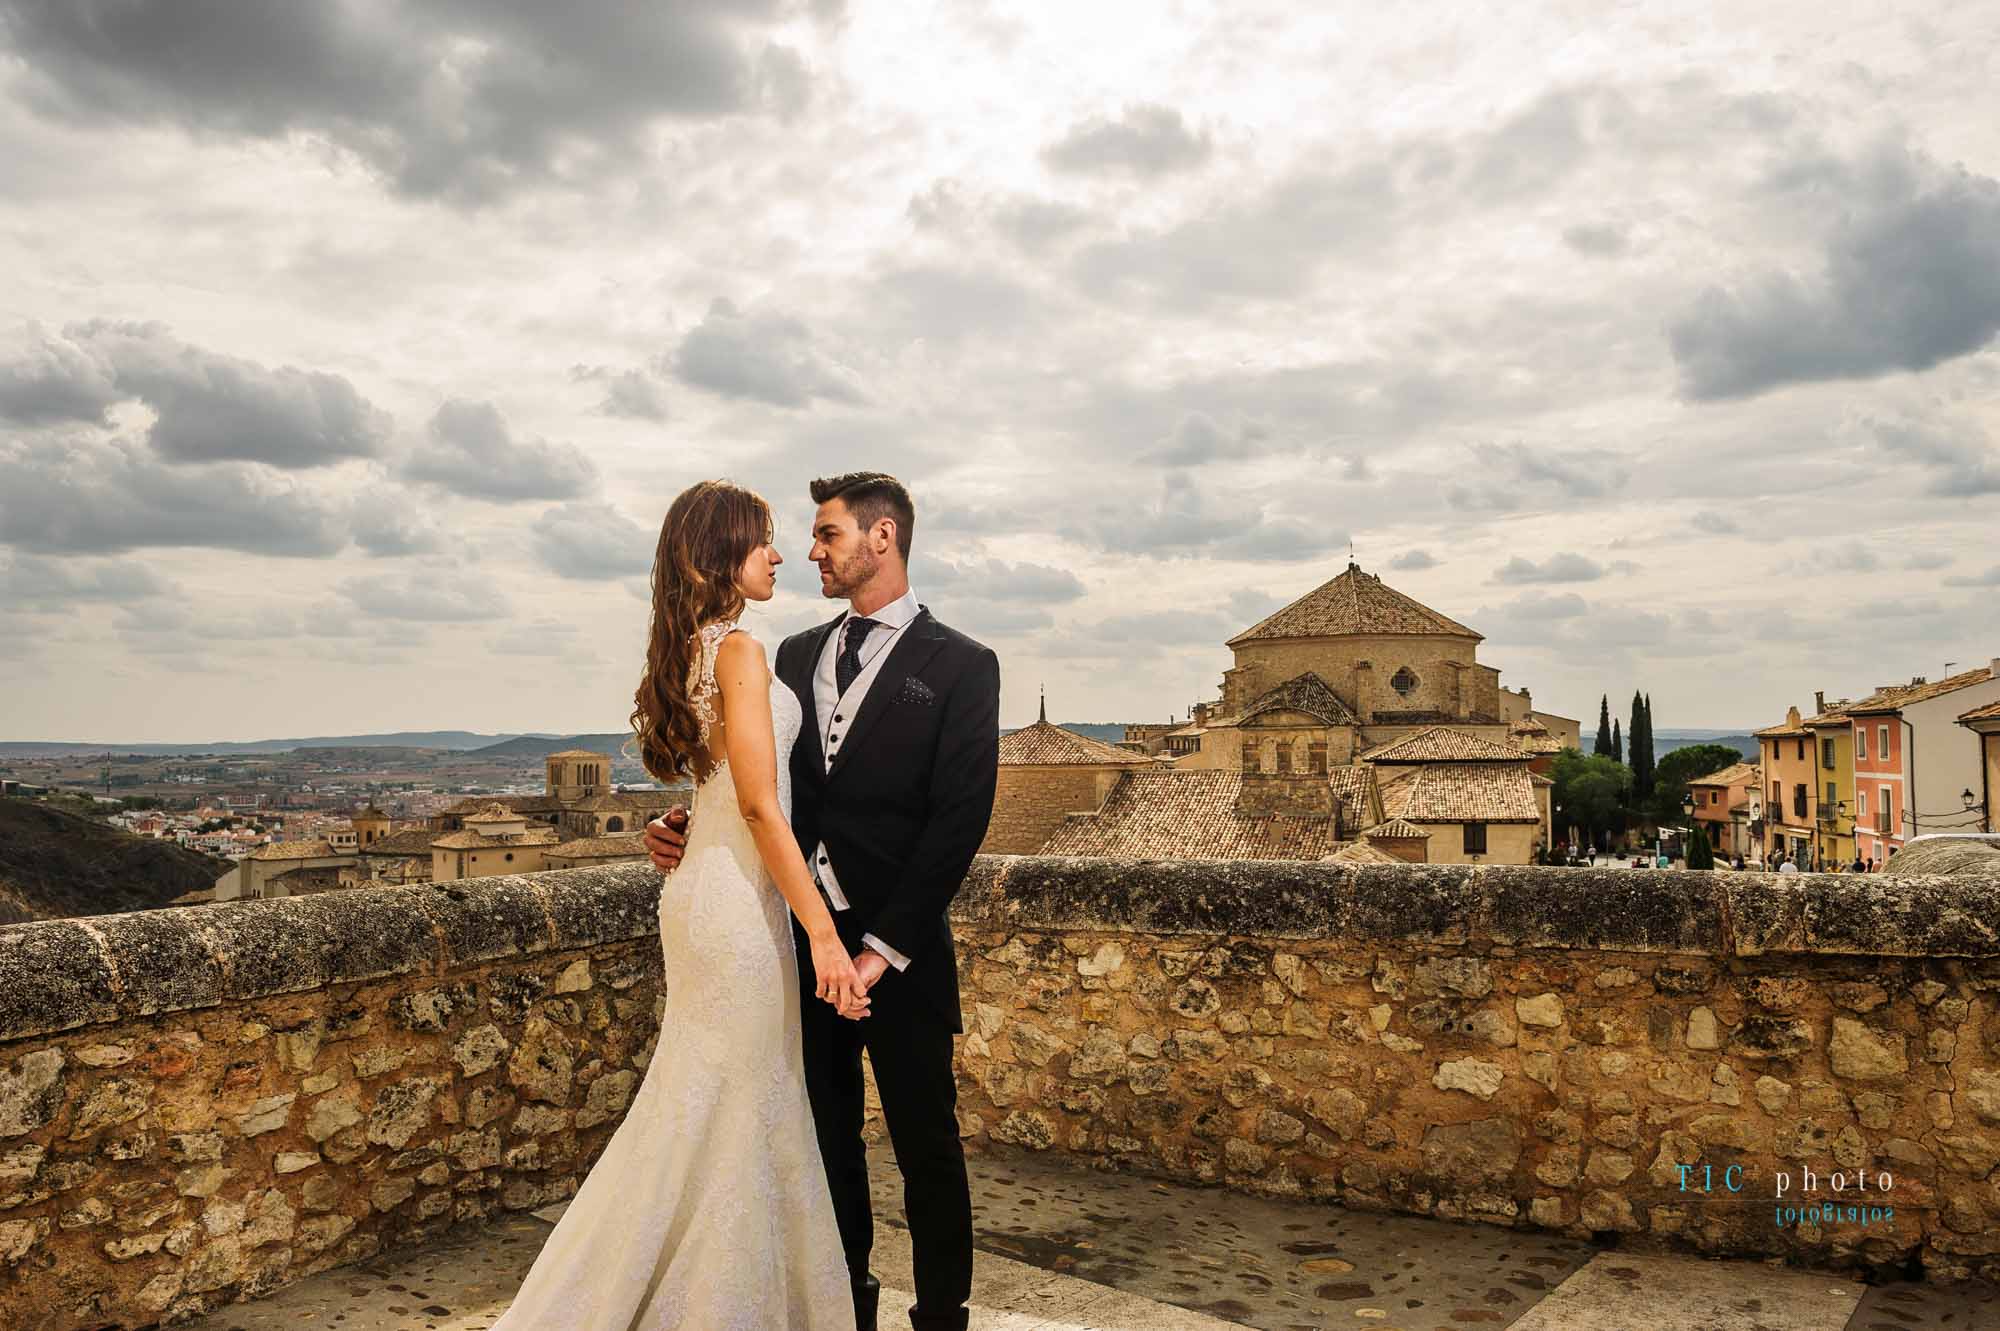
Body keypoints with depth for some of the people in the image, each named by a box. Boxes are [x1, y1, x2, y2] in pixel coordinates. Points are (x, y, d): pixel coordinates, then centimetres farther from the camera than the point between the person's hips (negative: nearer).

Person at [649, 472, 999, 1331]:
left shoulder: (959, 666, -5)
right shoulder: (798, 654, 12)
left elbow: (958, 821, -12)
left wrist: (886, 946, -17)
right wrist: (688, 831, -9)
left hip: (898, 947, -5)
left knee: (926, 1146, 7)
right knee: (827, 1137, 16)